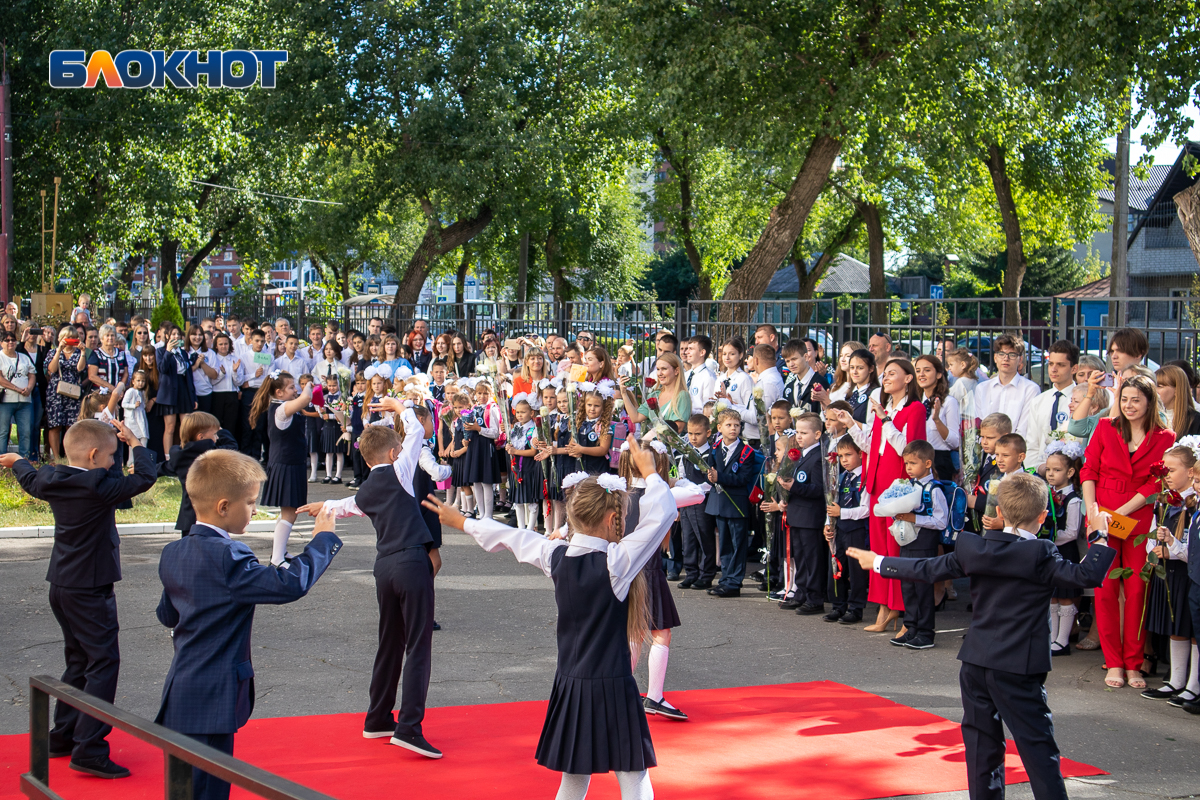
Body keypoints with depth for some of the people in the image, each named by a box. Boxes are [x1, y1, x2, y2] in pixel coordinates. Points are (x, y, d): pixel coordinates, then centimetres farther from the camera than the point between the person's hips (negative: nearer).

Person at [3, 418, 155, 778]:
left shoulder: (52, 481, 3)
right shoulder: (98, 488, -20)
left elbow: (31, 479, 25)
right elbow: (145, 477, -15)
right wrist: (135, 442, 2)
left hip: (61, 586, 9)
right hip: (90, 590, -9)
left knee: (79, 661, 20)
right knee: (104, 662, -7)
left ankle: (62, 738, 26)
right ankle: (88, 750, -12)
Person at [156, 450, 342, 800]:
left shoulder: (172, 553, 7)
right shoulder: (227, 558, -21)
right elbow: (290, 584, -25)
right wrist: (323, 539, -13)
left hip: (179, 693, 9)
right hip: (210, 702, -9)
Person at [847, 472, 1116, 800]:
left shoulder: (973, 550, 2)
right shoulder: (1041, 556, -12)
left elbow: (926, 569, 9)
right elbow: (1087, 576, -19)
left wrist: (878, 563, 22)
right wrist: (1100, 537, -6)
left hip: (975, 664, 5)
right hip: (1018, 669, -4)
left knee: (982, 741, 14)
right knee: (1037, 746, -3)